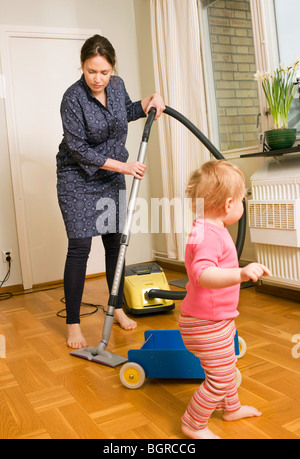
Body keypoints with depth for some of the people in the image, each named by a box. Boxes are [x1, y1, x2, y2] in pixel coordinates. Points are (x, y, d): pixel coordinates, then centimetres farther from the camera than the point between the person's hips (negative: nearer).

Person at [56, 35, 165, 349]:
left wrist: (150, 100, 3)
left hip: (111, 178, 6)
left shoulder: (117, 85, -2)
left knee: (115, 242, 8)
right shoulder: (73, 98, -20)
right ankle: (73, 324, 2)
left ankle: (118, 308, 23)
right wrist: (122, 166, -22)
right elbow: (78, 149, -20)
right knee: (79, 247, -9)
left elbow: (127, 111, 21)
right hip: (77, 179, -6)